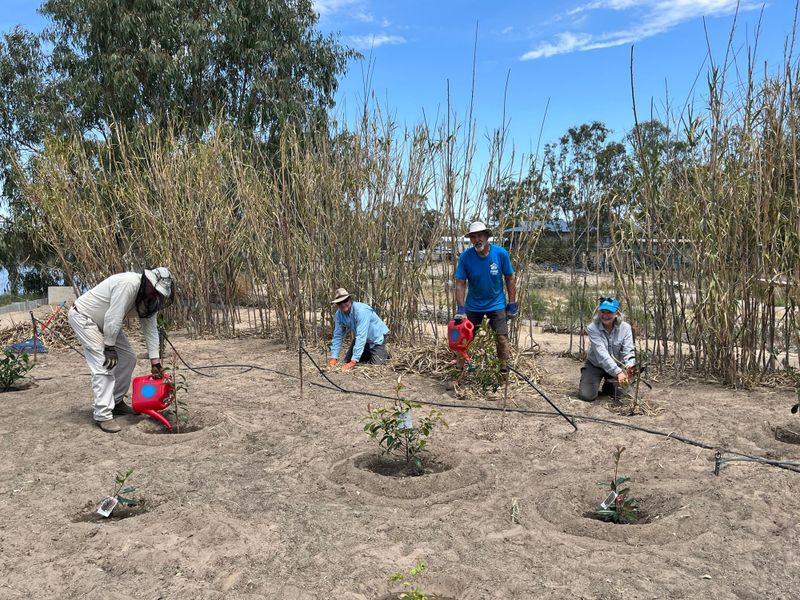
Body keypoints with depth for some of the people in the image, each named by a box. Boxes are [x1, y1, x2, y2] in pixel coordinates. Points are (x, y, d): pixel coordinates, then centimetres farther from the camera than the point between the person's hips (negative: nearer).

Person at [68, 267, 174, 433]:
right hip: (83, 316, -9)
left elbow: (151, 329, -3)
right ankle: (103, 416, -13)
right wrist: (109, 347, -24)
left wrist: (155, 362, -5)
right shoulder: (128, 283, -33)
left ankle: (116, 402, 20)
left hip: (106, 323, 9)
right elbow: (113, 318, -32)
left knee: (128, 358, 7)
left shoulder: (148, 298, -5)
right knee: (103, 364, -17)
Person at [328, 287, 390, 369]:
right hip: (361, 338, 7)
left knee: (375, 364, -18)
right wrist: (333, 358, -17)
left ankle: (384, 354, 16)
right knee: (347, 361, 2)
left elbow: (361, 336, -39)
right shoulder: (339, 314, -14)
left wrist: (353, 361, -42)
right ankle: (370, 354, 25)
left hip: (376, 337, -6)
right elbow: (338, 336, -8)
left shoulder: (361, 311, -36)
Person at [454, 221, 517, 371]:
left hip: (496, 304, -1)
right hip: (473, 306, 1)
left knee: (502, 339, -6)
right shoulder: (465, 256, -15)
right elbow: (460, 284, -13)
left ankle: (504, 369, 9)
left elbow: (510, 279, -3)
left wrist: (512, 304, -4)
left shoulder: (501, 253, -14)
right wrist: (460, 309, -22)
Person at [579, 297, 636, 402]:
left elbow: (628, 350, -25)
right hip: (595, 365, -2)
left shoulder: (625, 327, -18)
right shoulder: (592, 328, -26)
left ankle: (609, 385, 11)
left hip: (616, 365, 3)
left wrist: (629, 366, -48)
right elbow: (601, 354, -35)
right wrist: (618, 372, -47)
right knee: (586, 396, -18)